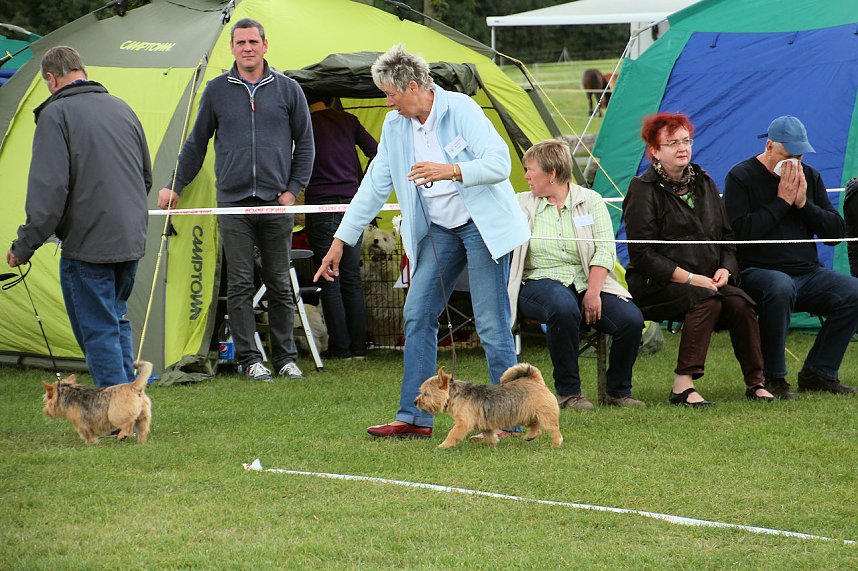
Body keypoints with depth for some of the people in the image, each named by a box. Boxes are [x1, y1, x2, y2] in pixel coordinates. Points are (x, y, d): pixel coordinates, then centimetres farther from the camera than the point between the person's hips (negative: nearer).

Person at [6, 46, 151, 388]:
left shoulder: (56, 114, -10)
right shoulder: (122, 109, 13)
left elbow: (49, 189, -17)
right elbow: (146, 177, 22)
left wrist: (25, 245, -11)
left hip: (88, 243, -7)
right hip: (132, 241, 7)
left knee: (98, 331, -1)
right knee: (116, 320, 20)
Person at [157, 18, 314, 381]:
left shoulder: (288, 90, 6)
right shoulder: (217, 91, 7)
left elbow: (304, 144, 11)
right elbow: (196, 144, 15)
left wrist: (294, 189, 4)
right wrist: (175, 186, 13)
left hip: (275, 204, 0)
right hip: (233, 204, 0)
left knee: (279, 285, 5)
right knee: (240, 286, -3)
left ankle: (285, 357, 13)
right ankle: (249, 358, 3)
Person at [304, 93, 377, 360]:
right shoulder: (348, 121, 9)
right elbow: (376, 153, 8)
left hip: (321, 205, -4)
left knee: (329, 280, 0)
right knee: (352, 278, 9)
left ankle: (340, 348, -2)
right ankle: (359, 347, 8)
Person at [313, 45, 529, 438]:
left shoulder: (461, 109, -16)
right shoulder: (395, 126, 4)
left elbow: (500, 163, -21)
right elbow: (374, 186, 10)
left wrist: (449, 171, -34)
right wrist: (340, 241, 9)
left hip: (482, 225, -7)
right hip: (439, 229, 7)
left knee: (491, 324, -9)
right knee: (417, 315, 1)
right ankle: (414, 417, 6)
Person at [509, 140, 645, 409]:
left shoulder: (590, 201, 8)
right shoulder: (522, 204, 10)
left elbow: (605, 250, -1)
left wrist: (593, 292, -12)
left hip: (587, 283, 2)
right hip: (541, 283, -2)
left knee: (631, 319, -24)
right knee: (564, 307, -38)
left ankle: (618, 391, 0)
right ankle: (568, 392, -24)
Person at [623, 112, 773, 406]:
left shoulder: (704, 183, 16)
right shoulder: (643, 189, -3)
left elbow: (726, 236, 22)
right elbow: (642, 254, -10)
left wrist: (725, 269, 0)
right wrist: (689, 278, -17)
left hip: (708, 280, 5)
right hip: (655, 285, -5)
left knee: (739, 303, -24)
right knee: (706, 301, -33)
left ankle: (755, 382, -14)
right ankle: (683, 386, -35)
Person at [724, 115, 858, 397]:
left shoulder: (810, 176, 15)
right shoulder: (741, 177, -1)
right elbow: (740, 231, -16)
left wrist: (804, 203, -5)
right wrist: (782, 201, -12)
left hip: (809, 272, 6)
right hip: (758, 271, -6)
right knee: (780, 287, -40)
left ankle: (818, 373, -7)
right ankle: (773, 378, -25)